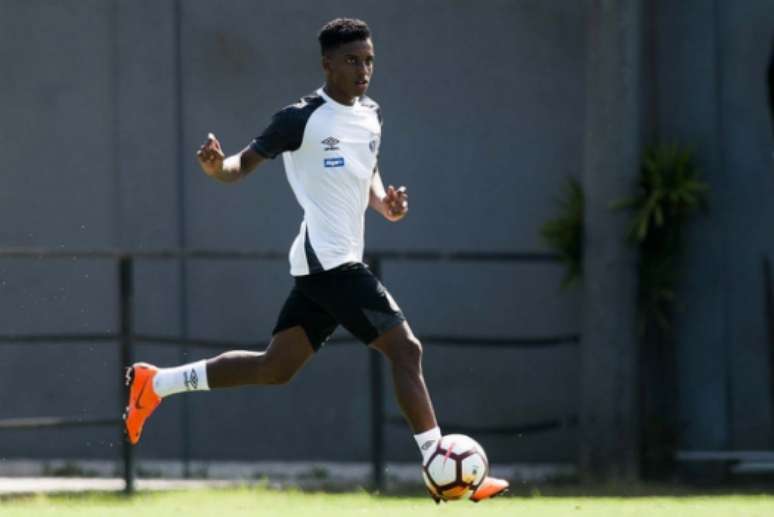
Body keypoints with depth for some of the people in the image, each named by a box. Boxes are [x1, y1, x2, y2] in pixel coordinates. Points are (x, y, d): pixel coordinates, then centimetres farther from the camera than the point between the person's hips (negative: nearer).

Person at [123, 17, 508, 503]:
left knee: (275, 367, 12)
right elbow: (243, 165, -6)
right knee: (406, 348, -12)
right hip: (329, 261, -9)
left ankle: (155, 384, 23)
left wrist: (384, 201, 5)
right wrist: (216, 165, -29)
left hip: (324, 268, 9)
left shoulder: (371, 116, 13)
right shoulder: (302, 118, -10)